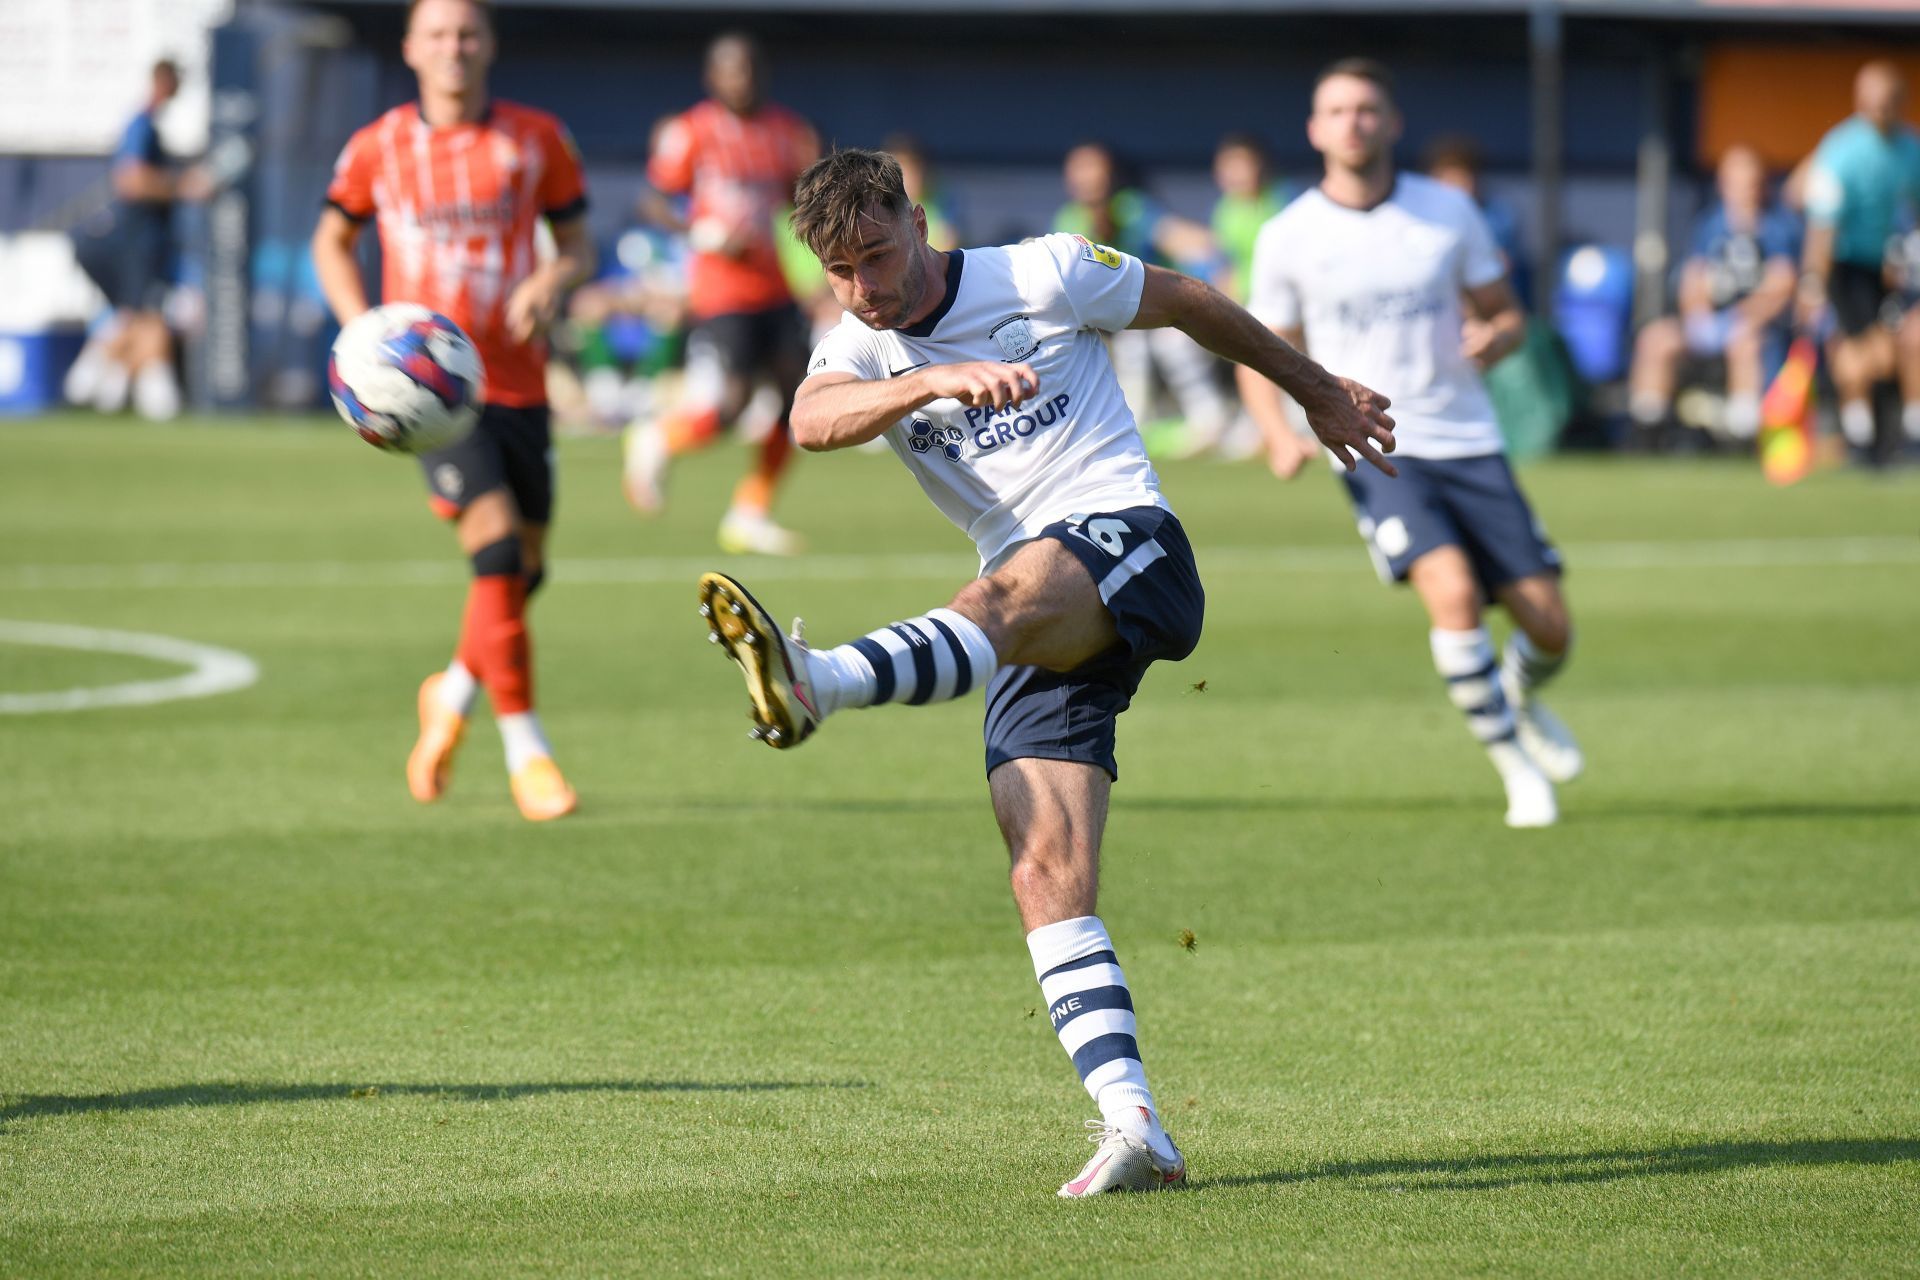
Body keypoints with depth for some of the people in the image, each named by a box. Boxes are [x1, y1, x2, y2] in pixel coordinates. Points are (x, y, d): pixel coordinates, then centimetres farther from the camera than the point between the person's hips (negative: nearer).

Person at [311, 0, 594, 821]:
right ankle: (525, 750, -14)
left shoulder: (536, 140, 4)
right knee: (497, 544, -19)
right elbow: (332, 241, 14)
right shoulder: (377, 150, 2)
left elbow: (577, 244, 10)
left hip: (516, 380, 3)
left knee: (524, 568, 8)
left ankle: (454, 693, 38)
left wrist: (552, 282, -13)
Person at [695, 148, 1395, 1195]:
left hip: (1130, 541, -6)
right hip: (1040, 635, 6)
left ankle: (813, 683, -68)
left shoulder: (1046, 276, 3)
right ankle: (1132, 1126, -17)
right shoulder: (858, 351, 11)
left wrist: (1318, 393, 29)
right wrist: (937, 379, -32)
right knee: (1045, 872, -12)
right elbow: (811, 420, -14)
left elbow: (1194, 305, 19)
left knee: (1011, 596, -39)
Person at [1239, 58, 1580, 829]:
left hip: (1468, 443, 3)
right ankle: (1514, 761, -10)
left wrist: (1493, 340, -13)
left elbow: (1506, 314, 12)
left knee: (1549, 626, -1)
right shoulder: (1288, 238, 0)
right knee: (1452, 589, -28)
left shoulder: (1448, 212, 3)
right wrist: (1281, 434, -11)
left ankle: (1521, 698, 36)